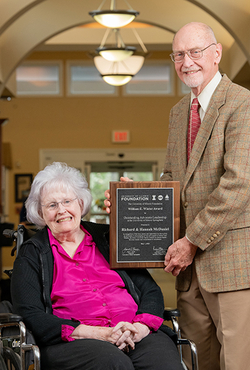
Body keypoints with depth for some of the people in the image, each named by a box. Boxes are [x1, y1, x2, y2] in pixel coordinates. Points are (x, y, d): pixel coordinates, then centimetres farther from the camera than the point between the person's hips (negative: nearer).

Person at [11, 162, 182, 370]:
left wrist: (140, 328, -9)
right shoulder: (31, 255, 11)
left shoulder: (108, 238, 19)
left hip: (136, 333, 3)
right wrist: (100, 333, -12)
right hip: (72, 342, -3)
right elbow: (31, 318, -2)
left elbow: (151, 291, 15)